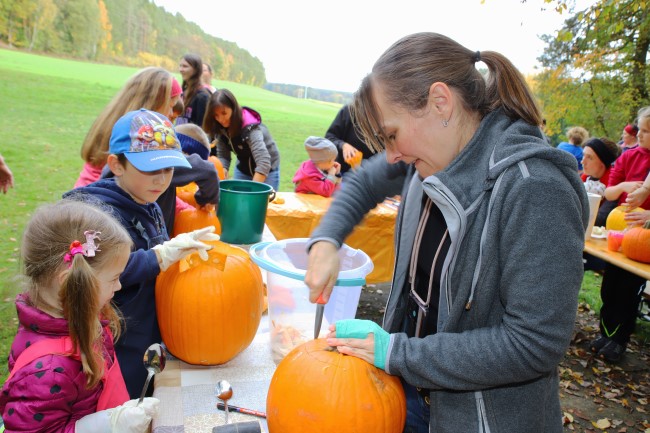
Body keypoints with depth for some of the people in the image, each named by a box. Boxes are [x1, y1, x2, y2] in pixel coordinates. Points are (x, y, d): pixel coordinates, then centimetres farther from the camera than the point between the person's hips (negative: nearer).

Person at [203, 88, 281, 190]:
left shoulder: (250, 127, -32)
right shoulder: (221, 128, -14)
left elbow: (264, 163, -41)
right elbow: (222, 156, -9)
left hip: (267, 171, -5)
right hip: (242, 170, 5)